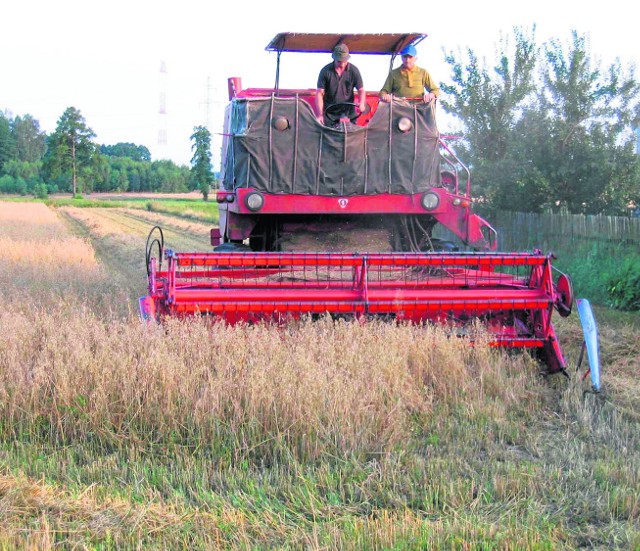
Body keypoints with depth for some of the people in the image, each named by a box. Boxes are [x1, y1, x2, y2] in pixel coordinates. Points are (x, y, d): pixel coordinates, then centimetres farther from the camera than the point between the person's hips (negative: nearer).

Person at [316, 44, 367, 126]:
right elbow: (319, 93, -8)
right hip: (329, 114, -1)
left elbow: (361, 90, 1)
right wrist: (319, 114, -20)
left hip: (349, 113, 1)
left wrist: (362, 103, -22)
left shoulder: (354, 70, -3)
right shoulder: (325, 71, -6)